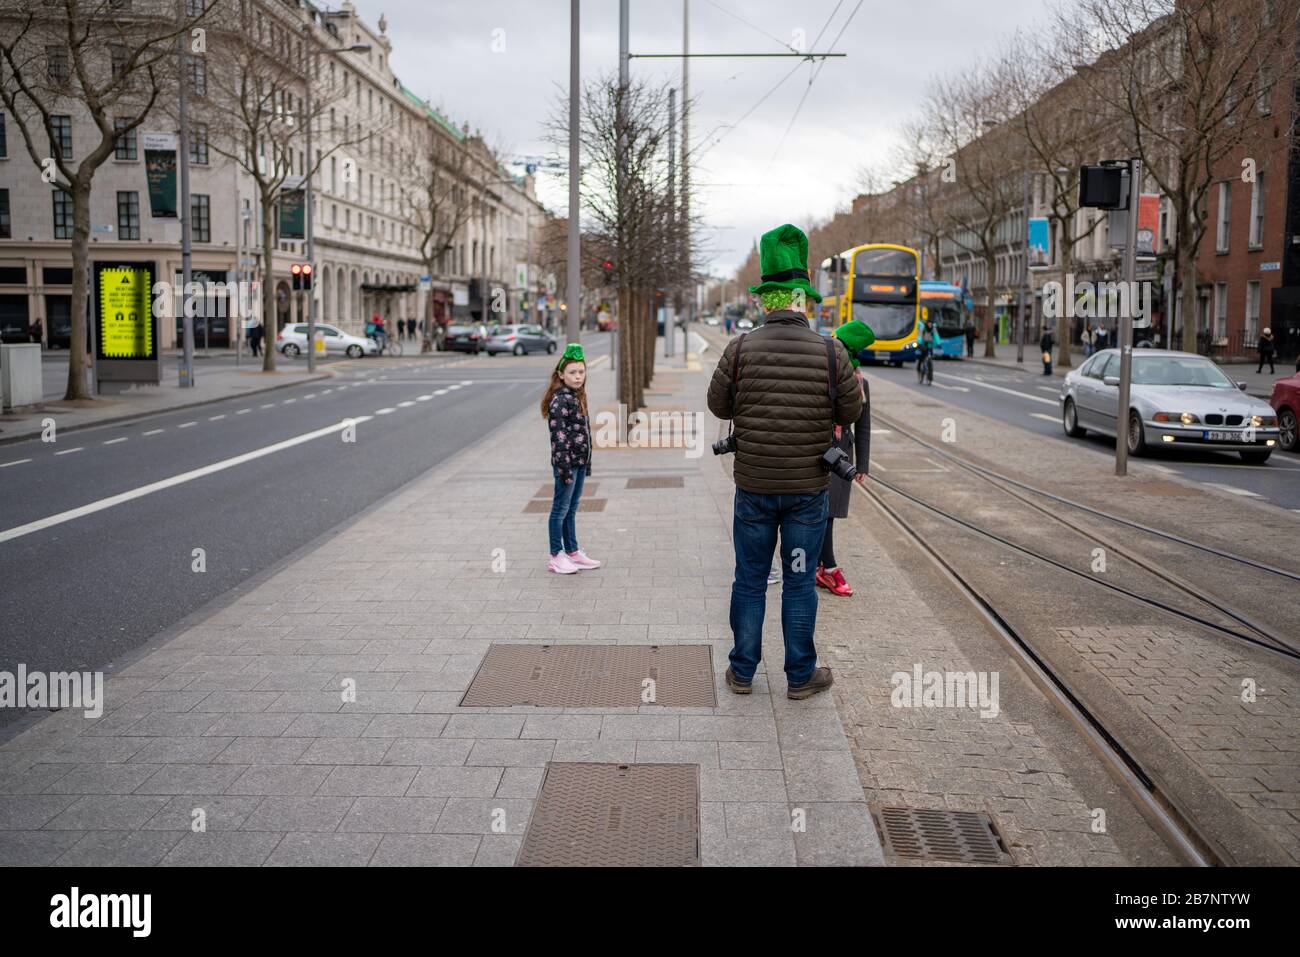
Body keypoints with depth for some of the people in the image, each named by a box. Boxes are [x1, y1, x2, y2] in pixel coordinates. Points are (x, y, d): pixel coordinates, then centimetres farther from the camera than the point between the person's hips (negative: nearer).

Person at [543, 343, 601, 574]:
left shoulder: (578, 396, 11)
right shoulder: (560, 400, -16)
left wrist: (586, 463, 17)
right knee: (561, 509, 0)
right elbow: (558, 436, -20)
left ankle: (572, 552, 25)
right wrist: (564, 467, -21)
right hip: (566, 462, -9)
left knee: (571, 509, 16)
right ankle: (556, 558, 8)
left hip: (579, 462, 9)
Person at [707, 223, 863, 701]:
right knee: (799, 582, 10)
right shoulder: (830, 351, -11)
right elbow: (850, 413, 0)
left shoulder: (740, 349, -10)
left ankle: (742, 672, 22)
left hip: (753, 486, 1)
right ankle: (800, 675, 20)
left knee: (750, 579, 13)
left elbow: (719, 406, 2)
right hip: (808, 488, 0)